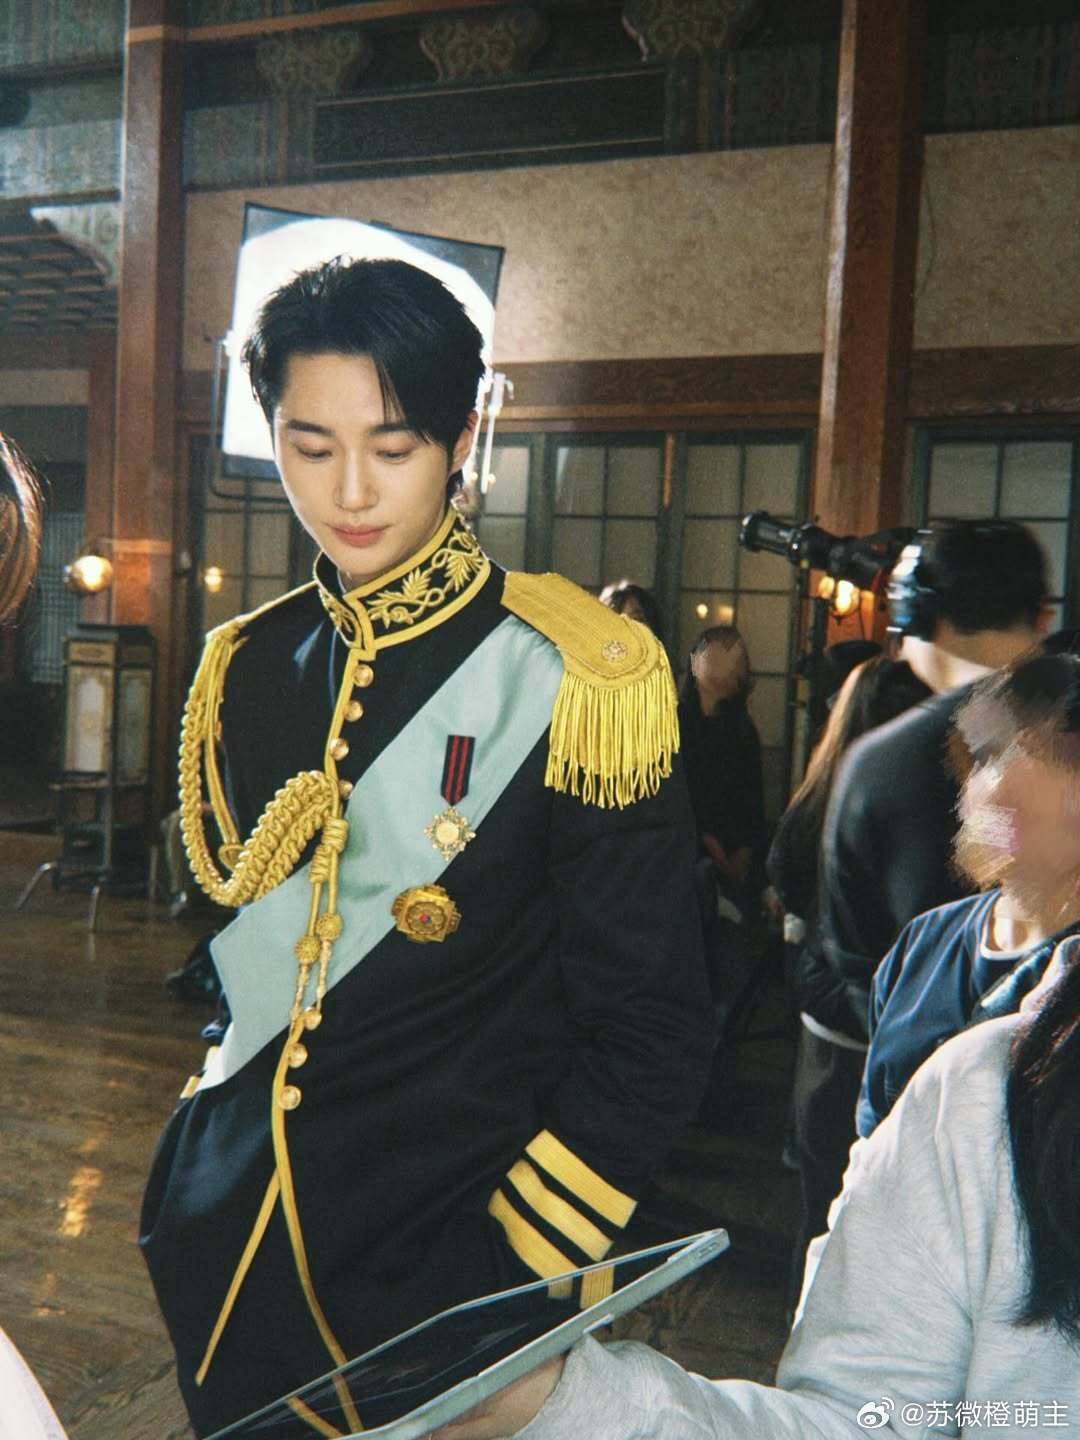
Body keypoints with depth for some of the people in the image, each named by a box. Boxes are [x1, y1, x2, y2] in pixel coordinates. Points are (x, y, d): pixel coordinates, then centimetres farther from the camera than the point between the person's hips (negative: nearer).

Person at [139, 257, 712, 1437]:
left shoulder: (567, 678, -14)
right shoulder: (246, 669, 2)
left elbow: (646, 1043, -12)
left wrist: (514, 1279, -13)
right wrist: (202, 1161, 9)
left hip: (442, 1260, -5)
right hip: (231, 1243, 5)